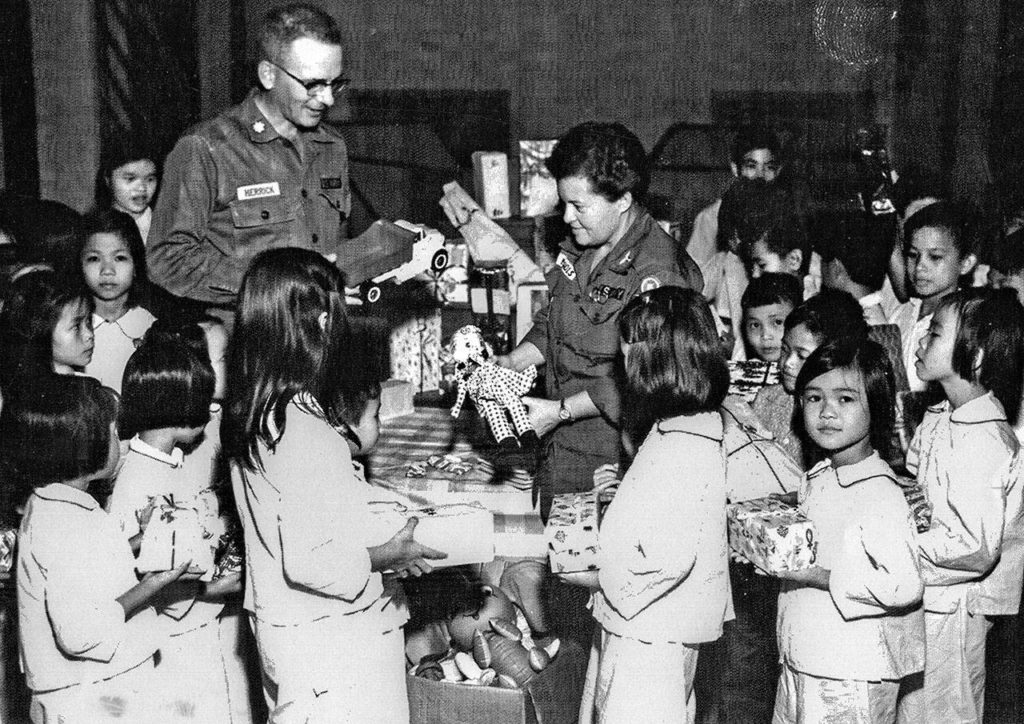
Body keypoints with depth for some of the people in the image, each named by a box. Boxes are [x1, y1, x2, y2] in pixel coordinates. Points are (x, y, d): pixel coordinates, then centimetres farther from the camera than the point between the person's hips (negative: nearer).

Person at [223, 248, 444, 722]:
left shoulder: (251, 415, 3)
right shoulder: (303, 430, -24)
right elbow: (311, 562, -25)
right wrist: (384, 557, -10)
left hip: (278, 625, 9)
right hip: (333, 643, -9)